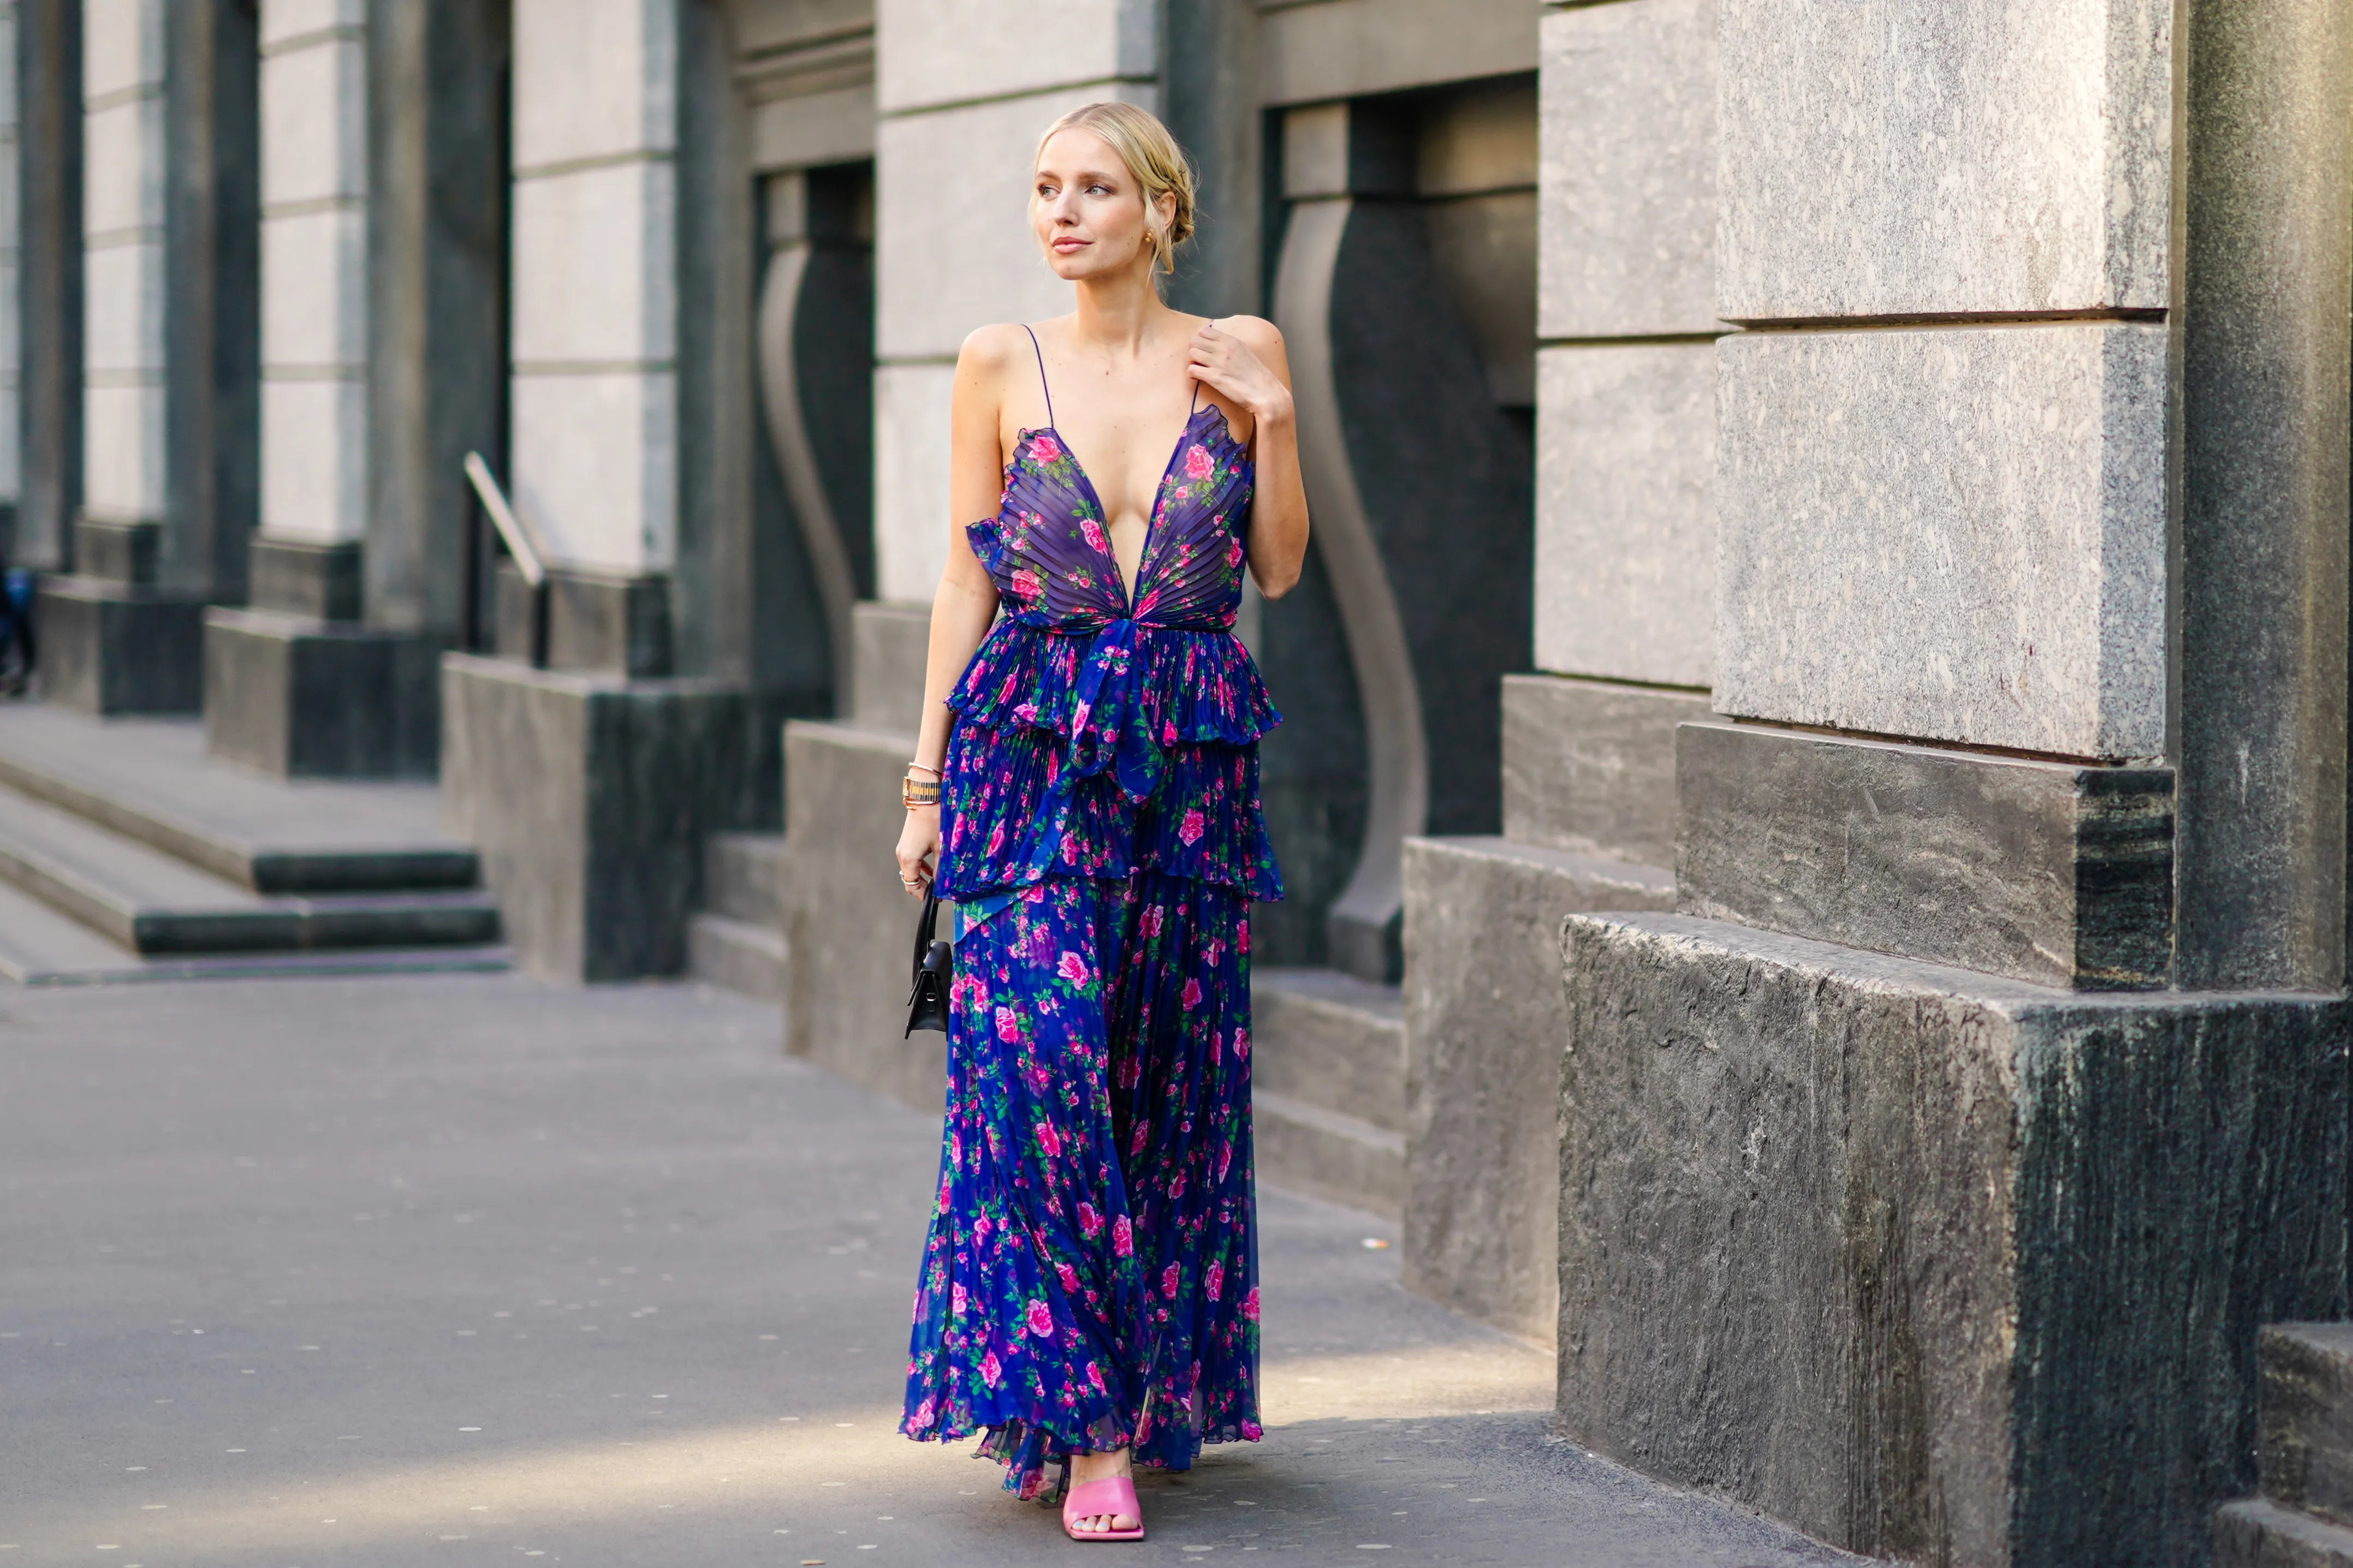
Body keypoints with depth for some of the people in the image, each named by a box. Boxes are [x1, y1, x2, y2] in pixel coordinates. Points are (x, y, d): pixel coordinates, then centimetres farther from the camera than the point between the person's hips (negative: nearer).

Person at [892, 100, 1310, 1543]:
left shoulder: (1239, 354, 5)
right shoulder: (1003, 365, 3)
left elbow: (1281, 568, 7)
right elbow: (969, 575, 5)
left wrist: (1272, 418, -7)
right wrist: (929, 778, 2)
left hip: (1191, 759, 1)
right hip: (1034, 751, -1)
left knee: (1172, 1077, 5)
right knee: (1039, 1059, -14)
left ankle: (1159, 1390, 21)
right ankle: (1082, 1420, -10)